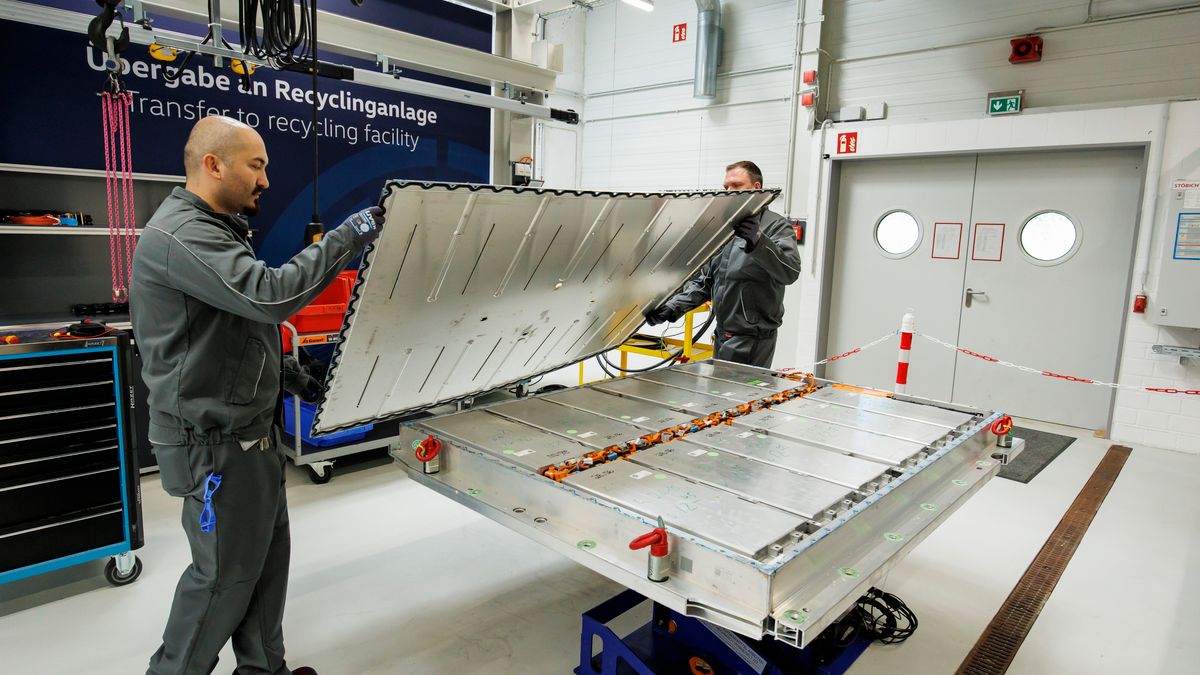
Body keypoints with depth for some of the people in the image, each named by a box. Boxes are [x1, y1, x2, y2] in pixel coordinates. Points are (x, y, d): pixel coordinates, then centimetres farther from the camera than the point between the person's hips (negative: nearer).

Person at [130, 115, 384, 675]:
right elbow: (269, 294, -33)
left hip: (250, 428, 10)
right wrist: (346, 238, -26)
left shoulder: (214, 227, 15)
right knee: (226, 573, 5)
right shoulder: (178, 234, -20)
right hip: (215, 440, -10)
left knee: (269, 553, 17)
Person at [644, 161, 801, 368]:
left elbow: (790, 271, -23)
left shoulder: (777, 226, -6)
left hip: (751, 340, -8)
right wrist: (672, 307, 3)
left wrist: (757, 240, -38)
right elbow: (704, 280, 17)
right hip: (722, 335, 8)